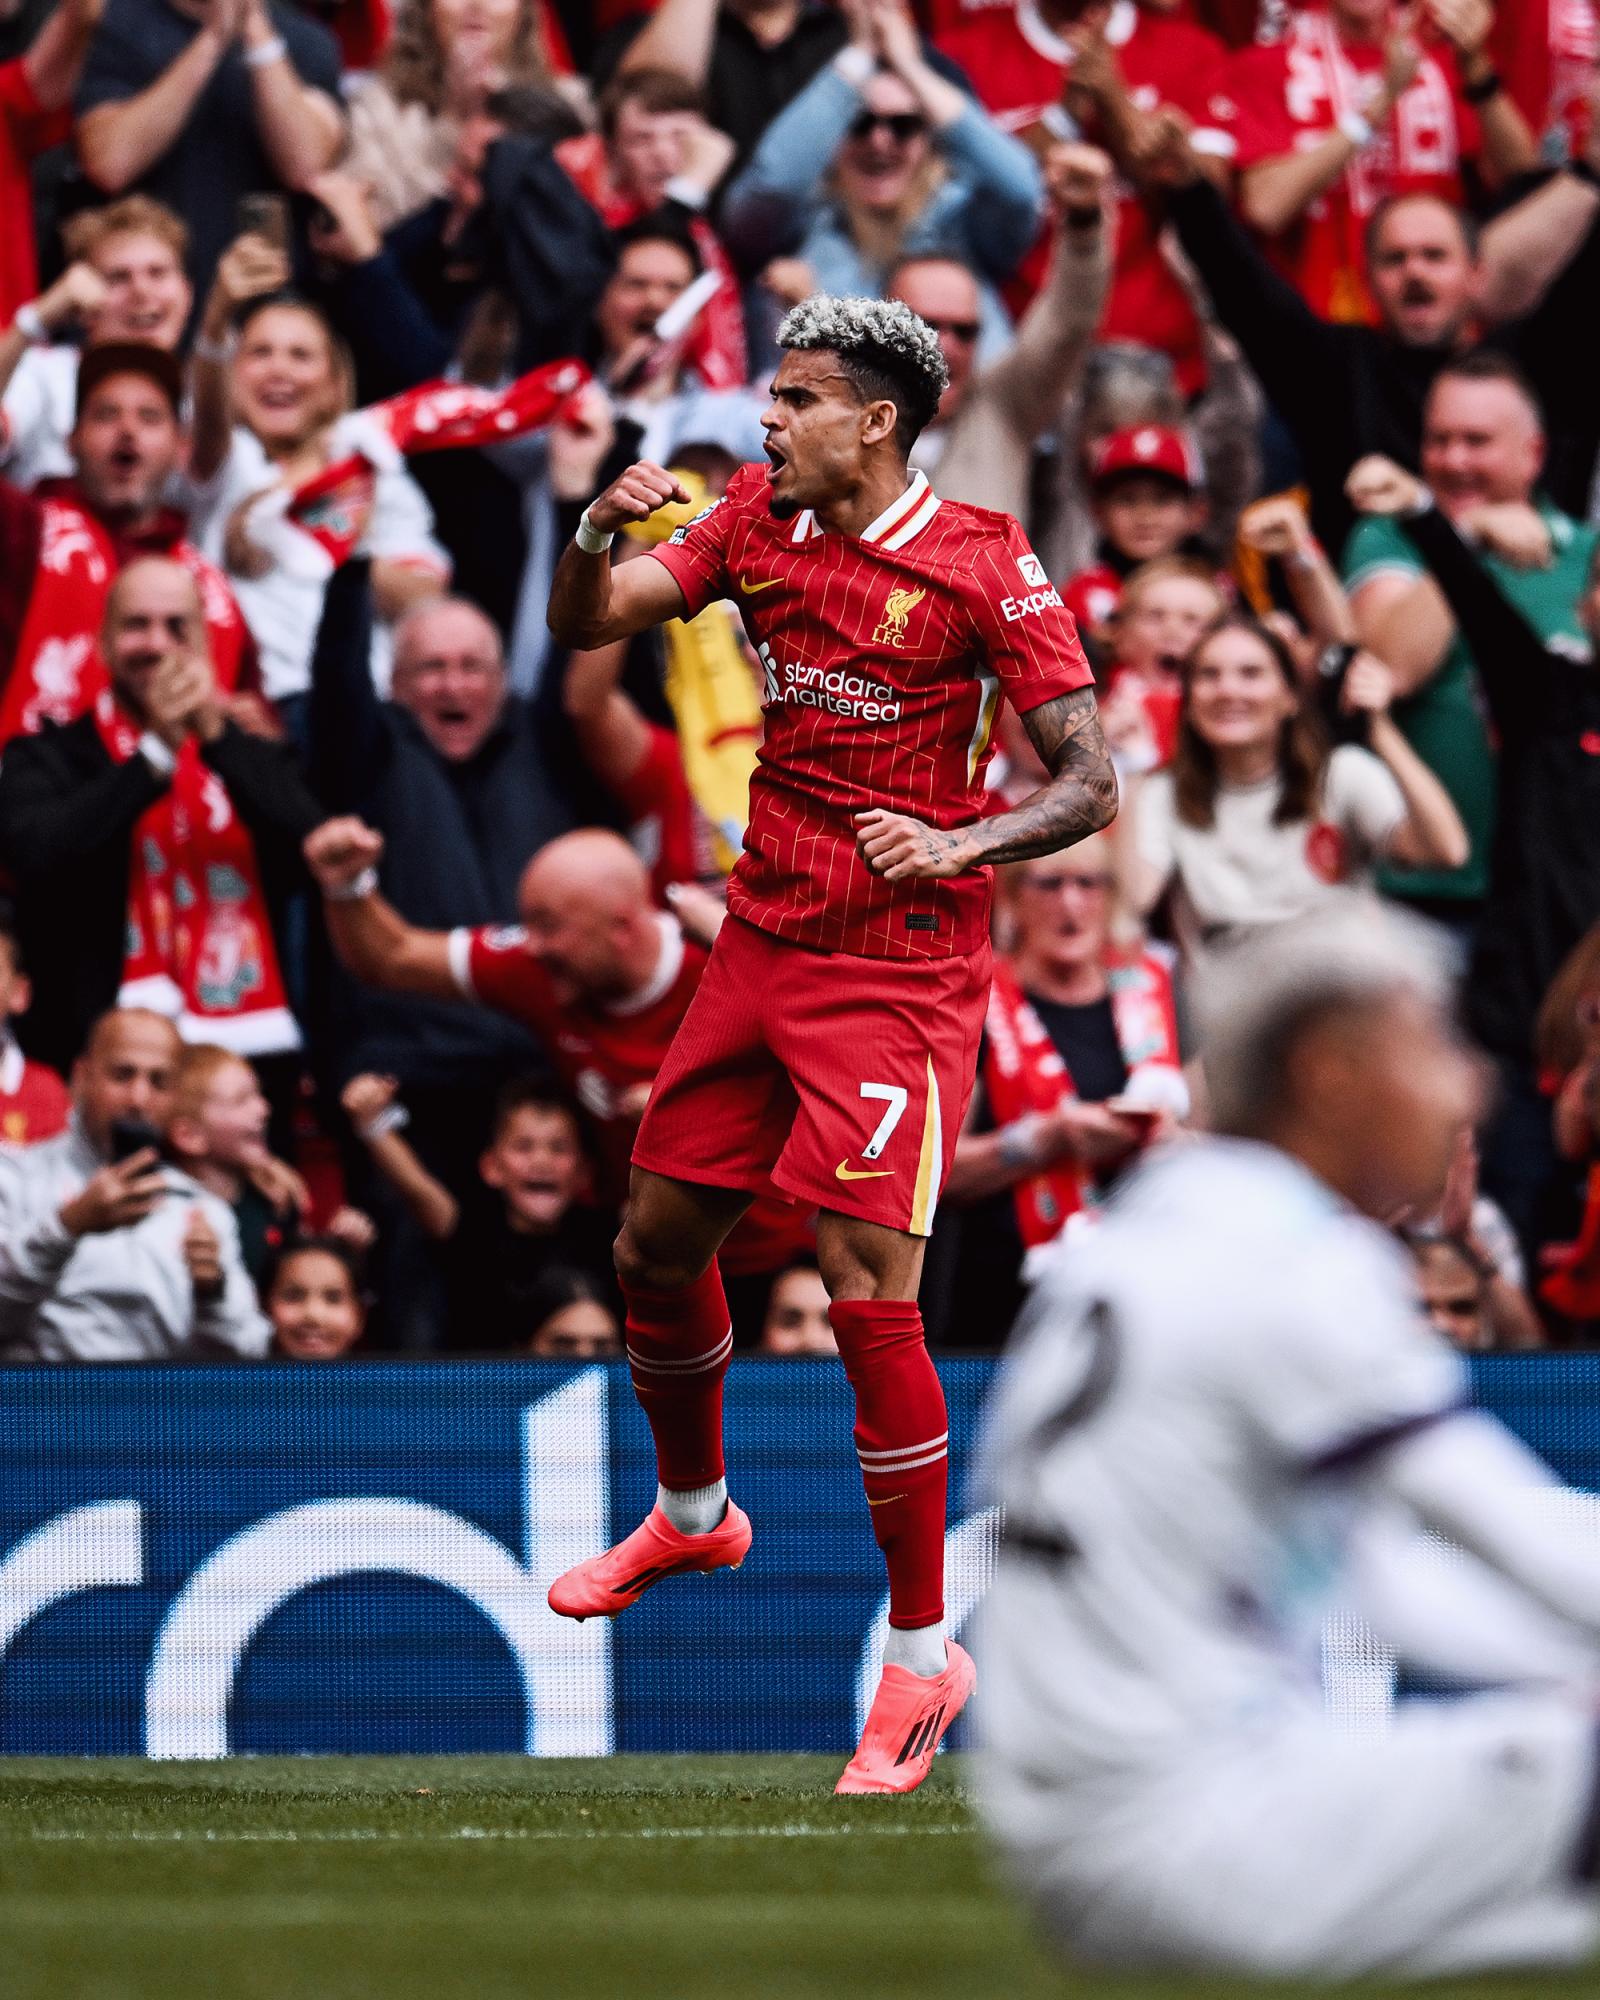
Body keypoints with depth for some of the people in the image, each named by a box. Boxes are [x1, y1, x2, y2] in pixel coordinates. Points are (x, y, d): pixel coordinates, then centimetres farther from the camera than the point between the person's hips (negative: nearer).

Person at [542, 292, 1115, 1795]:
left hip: (899, 966, -6)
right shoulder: (755, 518, 5)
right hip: (762, 939, 7)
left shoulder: (980, 564, -12)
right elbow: (585, 624, 3)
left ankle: (923, 1655, -5)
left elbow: (1088, 784, -11)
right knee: (657, 1244, 15)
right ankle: (692, 1514, 44)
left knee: (868, 1290, -15)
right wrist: (597, 532, -18)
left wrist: (961, 843, -29)